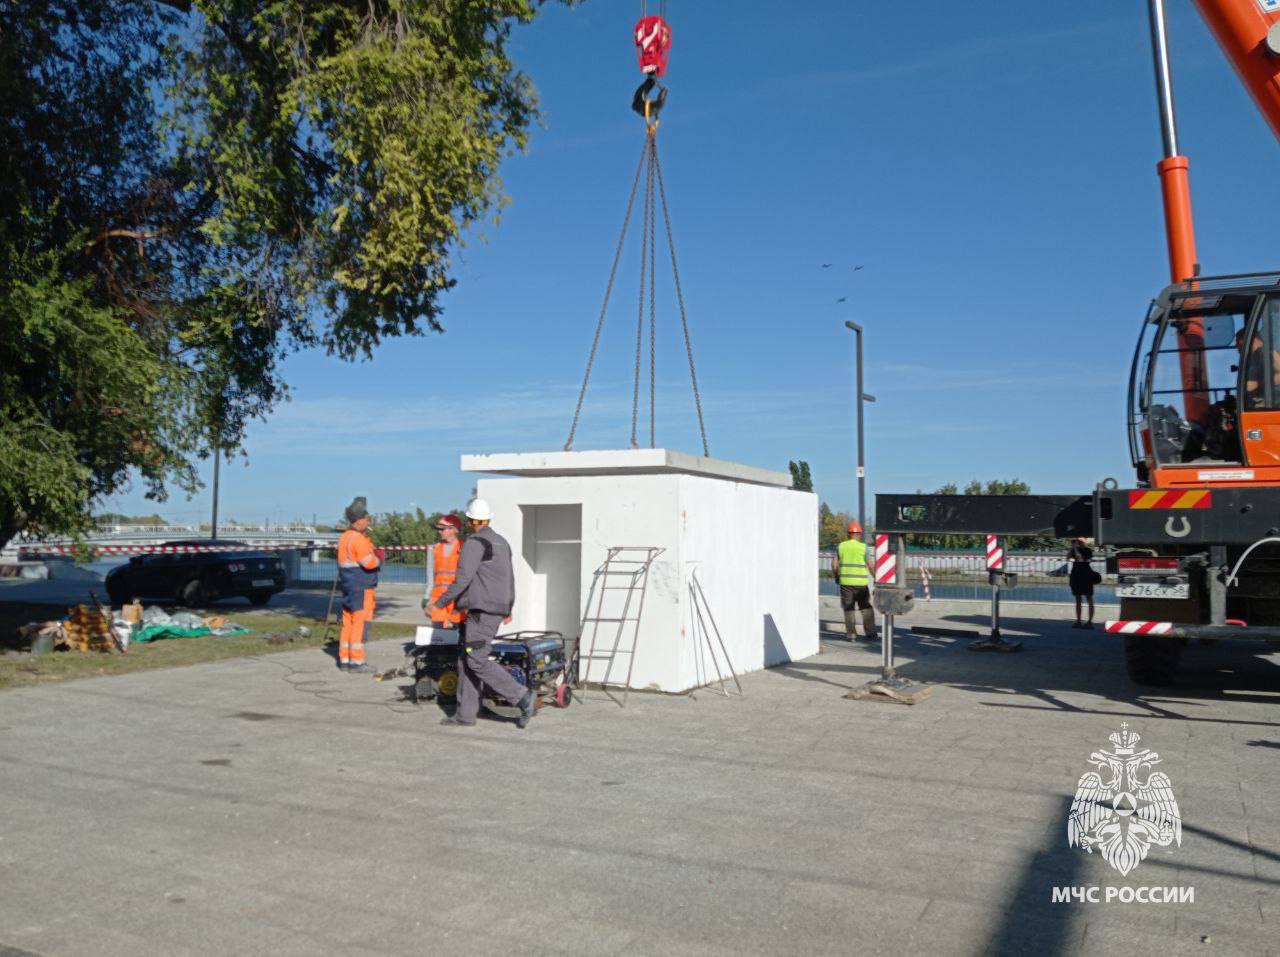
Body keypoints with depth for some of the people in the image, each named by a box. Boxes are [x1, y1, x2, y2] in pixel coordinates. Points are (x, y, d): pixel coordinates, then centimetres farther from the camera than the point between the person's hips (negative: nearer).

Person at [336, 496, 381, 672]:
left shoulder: (345, 537, 15)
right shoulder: (358, 539, -17)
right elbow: (370, 563, -22)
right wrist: (379, 557, -2)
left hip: (348, 587, 10)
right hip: (361, 589, -10)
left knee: (348, 623, 12)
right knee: (360, 624, -6)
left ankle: (344, 660, 18)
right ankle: (356, 662, -4)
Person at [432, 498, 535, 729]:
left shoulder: (474, 543, -11)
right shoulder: (501, 542, 17)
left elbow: (463, 578, -18)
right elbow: (510, 578, 23)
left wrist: (440, 603, -11)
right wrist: (508, 608, 33)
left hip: (482, 610, -9)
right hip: (498, 608, 9)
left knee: (477, 660, -8)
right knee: (466, 659, 11)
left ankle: (521, 696, -12)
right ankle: (465, 714, 11)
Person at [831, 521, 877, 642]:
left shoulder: (841, 546, 3)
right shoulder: (863, 547, -4)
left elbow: (834, 564, 3)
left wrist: (836, 577, 16)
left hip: (846, 582, 2)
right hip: (861, 582, -1)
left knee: (849, 609, 9)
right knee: (866, 608, 10)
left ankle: (851, 634, 9)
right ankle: (870, 633, 9)